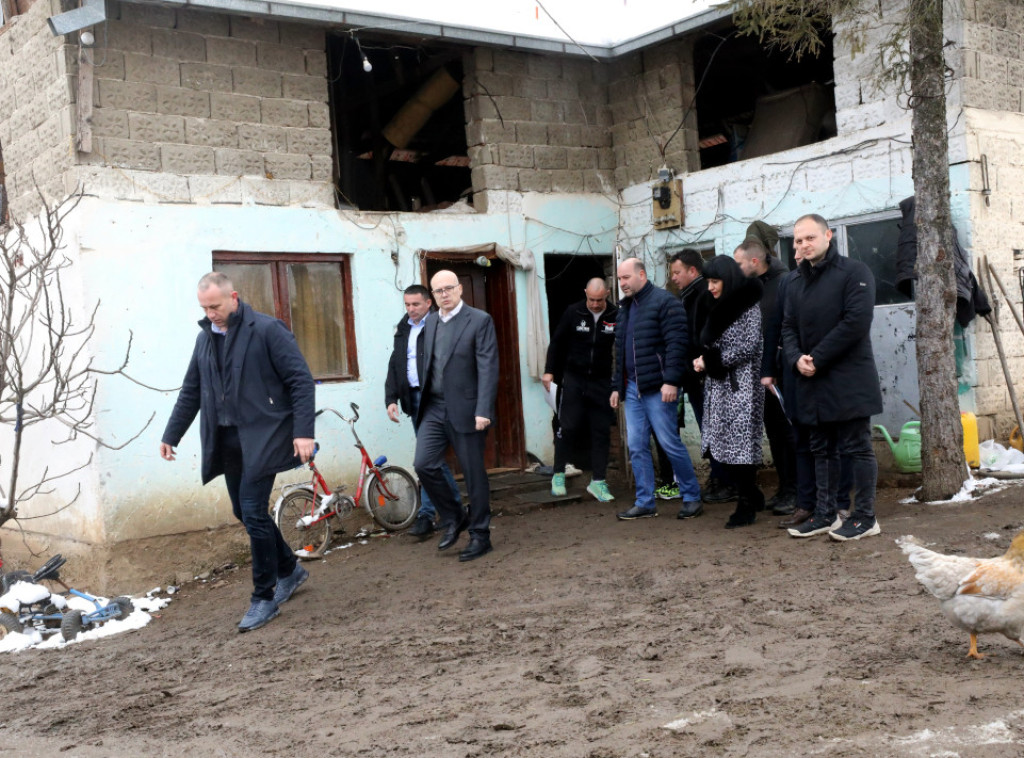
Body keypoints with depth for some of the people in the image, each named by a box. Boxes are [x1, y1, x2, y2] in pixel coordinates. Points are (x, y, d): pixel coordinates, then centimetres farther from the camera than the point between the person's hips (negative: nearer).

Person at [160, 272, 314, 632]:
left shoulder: (267, 330, -9)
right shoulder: (205, 338, 11)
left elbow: (301, 381, -11)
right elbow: (191, 391, 20)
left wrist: (303, 431, -19)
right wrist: (171, 435, 19)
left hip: (261, 436, -7)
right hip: (225, 438, 7)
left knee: (253, 511, -12)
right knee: (244, 512, 11)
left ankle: (265, 597, 2)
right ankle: (289, 569, 32)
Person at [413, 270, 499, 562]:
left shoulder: (480, 321, -7)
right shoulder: (431, 324, 12)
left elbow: (488, 369, -12)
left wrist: (483, 411, -19)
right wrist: (423, 403, 14)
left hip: (464, 409, -5)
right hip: (434, 408, 5)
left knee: (474, 474, 3)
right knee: (424, 464, -4)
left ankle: (480, 535, 16)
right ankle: (453, 518, 17)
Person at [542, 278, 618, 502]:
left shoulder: (616, 316, -5)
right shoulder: (573, 312, -3)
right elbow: (557, 342, 5)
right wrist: (549, 371, 1)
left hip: (602, 381, 0)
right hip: (574, 379, 0)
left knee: (601, 431, 2)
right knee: (568, 427, -1)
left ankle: (598, 481, 9)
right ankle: (558, 475, 14)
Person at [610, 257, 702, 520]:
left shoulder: (664, 301, -8)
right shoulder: (625, 308, 18)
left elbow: (676, 343, -16)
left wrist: (671, 381, -22)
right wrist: (617, 386, 19)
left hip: (657, 387, -8)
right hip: (632, 387, 8)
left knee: (670, 443, -4)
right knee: (636, 446, 7)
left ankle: (692, 497, 10)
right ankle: (645, 503, 14)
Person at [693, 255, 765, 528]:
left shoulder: (748, 306, -8)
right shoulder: (720, 307, 16)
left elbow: (748, 347, -15)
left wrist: (712, 360, -12)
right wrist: (704, 360, -3)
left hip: (740, 385, -8)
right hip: (718, 384, 8)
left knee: (740, 444, -5)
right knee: (724, 444, 6)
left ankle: (746, 506, 3)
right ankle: (752, 496, 17)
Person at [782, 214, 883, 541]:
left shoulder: (854, 272, -6)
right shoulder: (797, 284, 15)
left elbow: (856, 322, -16)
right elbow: (789, 328, 13)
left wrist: (817, 359, -15)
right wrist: (796, 358, -8)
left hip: (848, 379, -7)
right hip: (812, 382, 7)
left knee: (857, 448, -1)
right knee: (821, 450, 12)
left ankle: (865, 517, 5)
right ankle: (824, 515, 19)